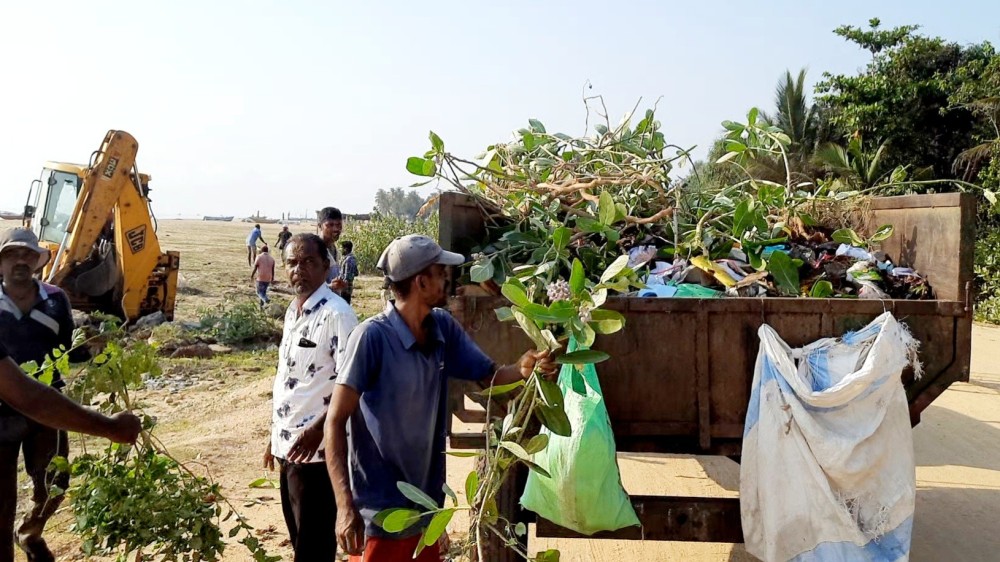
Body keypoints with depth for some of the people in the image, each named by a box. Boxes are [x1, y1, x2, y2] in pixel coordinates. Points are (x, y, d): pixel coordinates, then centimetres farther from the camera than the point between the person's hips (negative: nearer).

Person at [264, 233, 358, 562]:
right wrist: (275, 436, 20)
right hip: (288, 447, 9)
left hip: (317, 448, -9)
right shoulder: (292, 312, 12)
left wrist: (317, 429, -25)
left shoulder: (336, 314, -16)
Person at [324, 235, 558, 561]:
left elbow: (490, 375, 2)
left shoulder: (444, 328, -1)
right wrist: (345, 505, -23)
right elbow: (335, 421, -18)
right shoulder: (372, 337, -20)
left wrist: (521, 369, -21)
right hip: (380, 515, -6)